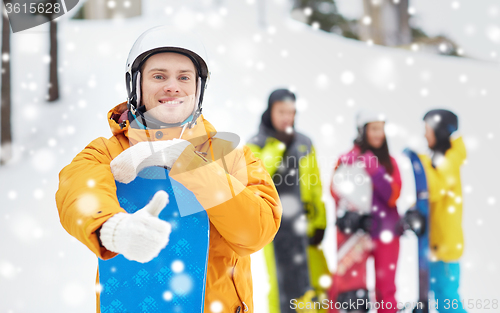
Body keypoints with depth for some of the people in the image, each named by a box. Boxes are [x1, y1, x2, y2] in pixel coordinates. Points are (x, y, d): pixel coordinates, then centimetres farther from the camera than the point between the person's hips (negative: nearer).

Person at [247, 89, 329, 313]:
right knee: (281, 284, -2)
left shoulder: (304, 143, 13)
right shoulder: (256, 144, 4)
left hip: (303, 224, 3)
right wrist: (276, 146, -15)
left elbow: (315, 187, 13)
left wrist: (319, 222, 6)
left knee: (319, 282, -3)